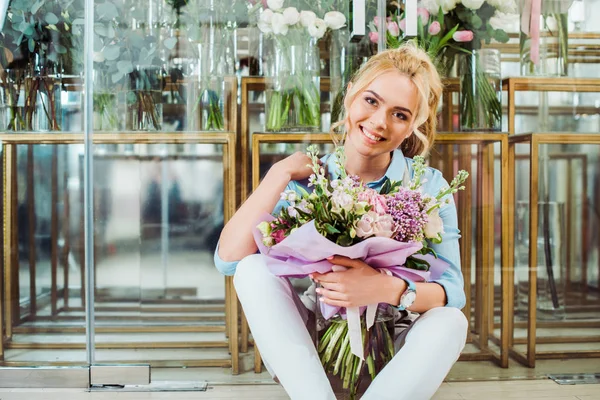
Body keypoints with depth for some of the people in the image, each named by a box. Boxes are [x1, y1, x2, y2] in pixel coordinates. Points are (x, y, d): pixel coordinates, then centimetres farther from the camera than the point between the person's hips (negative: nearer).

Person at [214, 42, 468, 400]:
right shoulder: (307, 179, -3)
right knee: (254, 270, -21)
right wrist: (281, 173, -18)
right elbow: (228, 260, -15)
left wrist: (390, 289, -34)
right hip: (306, 359, 1)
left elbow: (453, 293, -14)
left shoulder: (429, 188, -5)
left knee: (450, 322, -29)